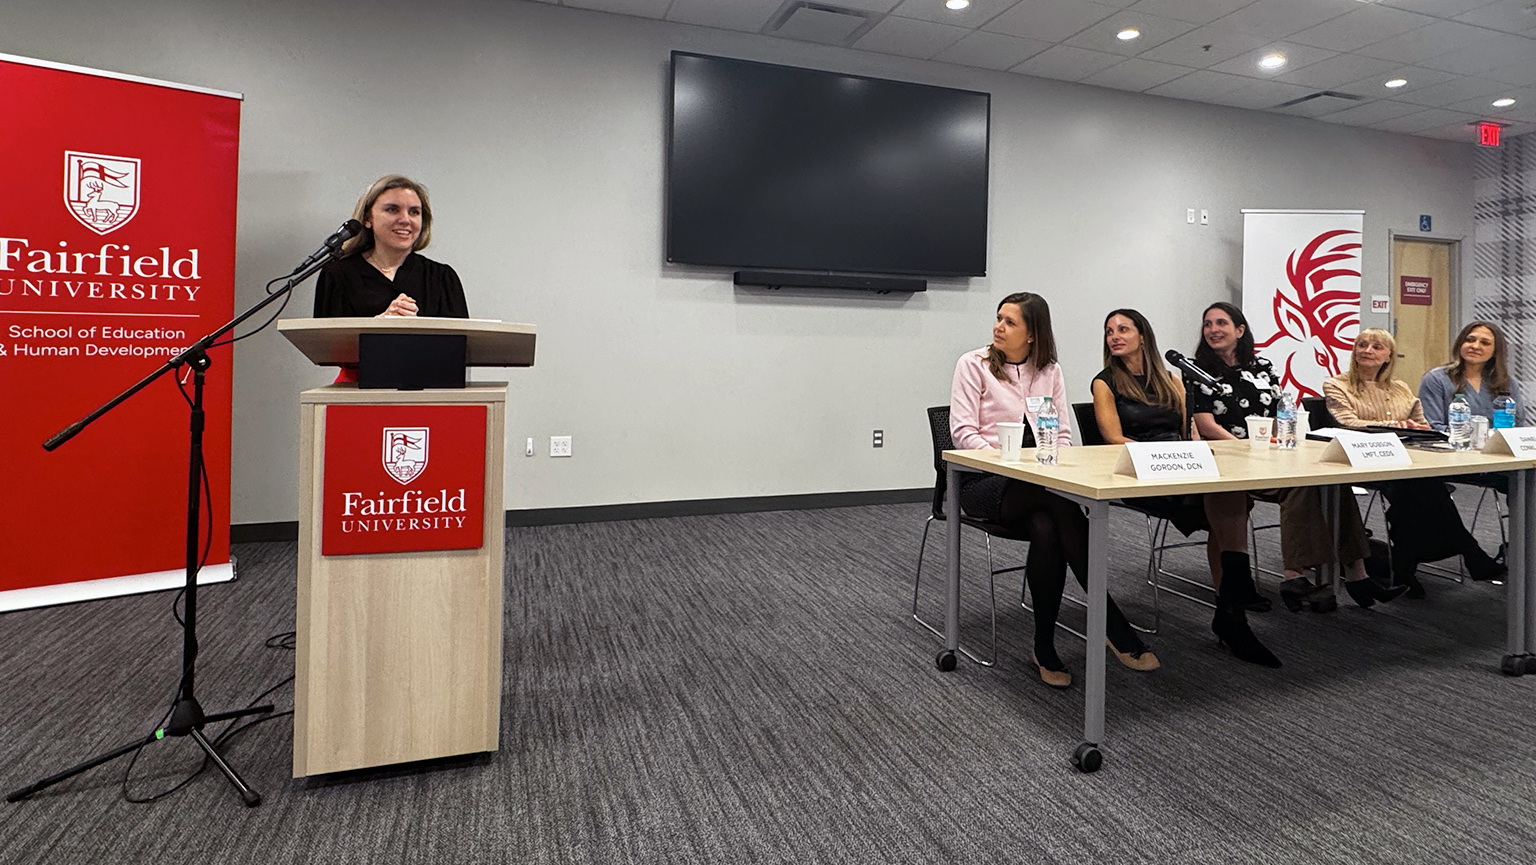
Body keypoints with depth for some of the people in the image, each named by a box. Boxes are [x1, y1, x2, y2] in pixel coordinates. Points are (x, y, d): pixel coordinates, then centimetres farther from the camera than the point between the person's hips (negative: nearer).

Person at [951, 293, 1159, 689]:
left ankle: (1045, 648, -20)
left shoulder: (1050, 371, 14)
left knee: (1047, 532, -33)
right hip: (983, 482, -3)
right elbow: (963, 432, -7)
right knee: (1063, 506, -32)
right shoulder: (973, 364, 1)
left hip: (1037, 483, 4)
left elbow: (1062, 434, 11)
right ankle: (1116, 629, -26)